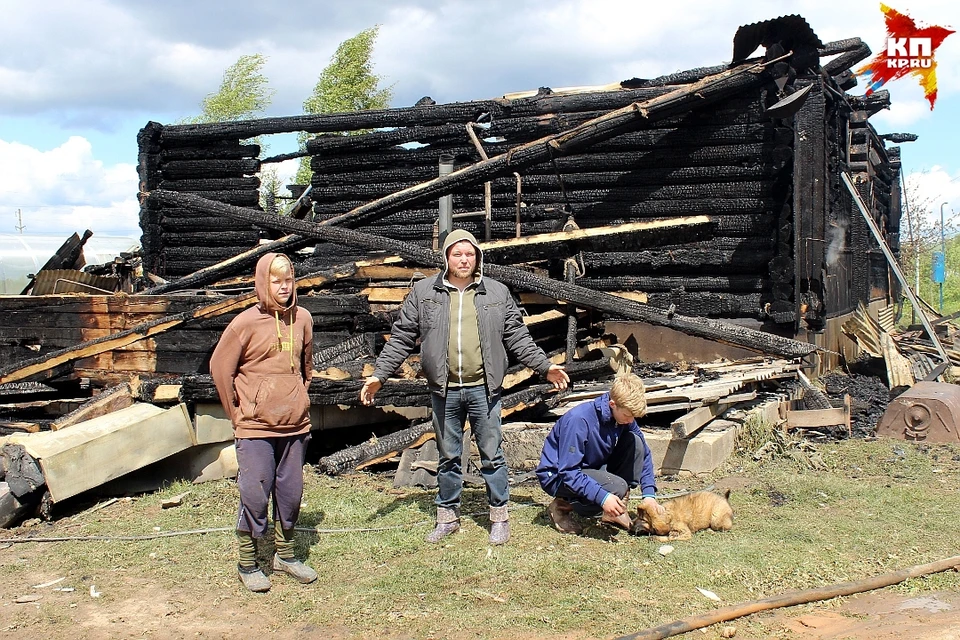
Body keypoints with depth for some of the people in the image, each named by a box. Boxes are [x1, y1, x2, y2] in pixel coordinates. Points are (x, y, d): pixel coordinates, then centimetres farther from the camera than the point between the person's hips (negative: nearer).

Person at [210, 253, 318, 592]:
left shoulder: (302, 319, 4)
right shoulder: (246, 323, -10)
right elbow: (220, 368, -3)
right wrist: (237, 414, -1)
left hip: (295, 425, 4)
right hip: (256, 428, -4)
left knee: (291, 494, 12)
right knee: (254, 496, 0)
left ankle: (285, 554, 29)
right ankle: (247, 563, 15)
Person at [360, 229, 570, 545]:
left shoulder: (498, 293, 5)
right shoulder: (423, 292, 4)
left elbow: (518, 337, 9)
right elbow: (401, 338, 5)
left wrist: (545, 366, 3)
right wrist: (379, 375, -1)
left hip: (483, 389, 0)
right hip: (444, 391, 1)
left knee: (492, 455, 6)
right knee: (448, 457, 12)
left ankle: (499, 516, 20)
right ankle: (448, 517, 25)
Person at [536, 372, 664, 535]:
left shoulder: (625, 415, -8)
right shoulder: (578, 420, -30)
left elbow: (643, 454, 4)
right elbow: (568, 472, -30)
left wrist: (649, 494, -8)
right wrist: (603, 497, -37)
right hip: (557, 475, -7)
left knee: (635, 442, -12)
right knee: (618, 487, -31)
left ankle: (616, 512, -4)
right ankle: (562, 506, -7)